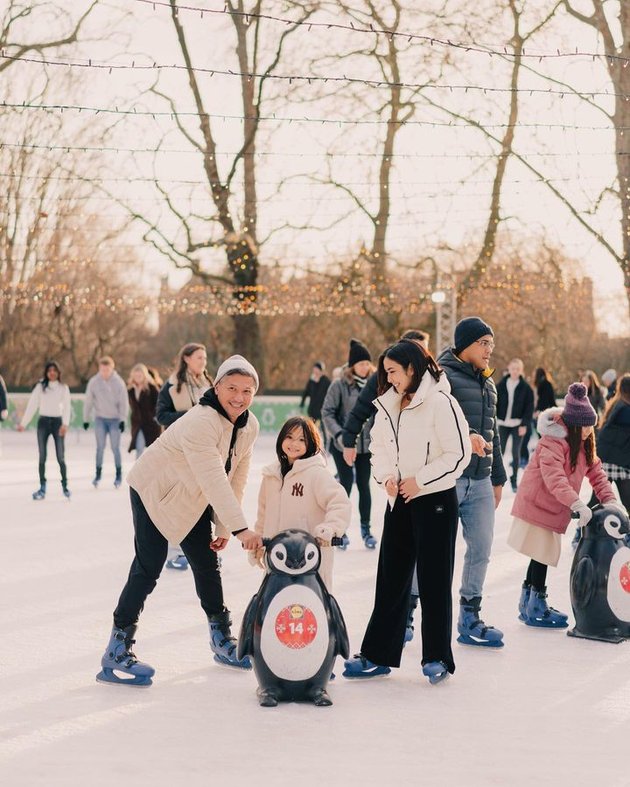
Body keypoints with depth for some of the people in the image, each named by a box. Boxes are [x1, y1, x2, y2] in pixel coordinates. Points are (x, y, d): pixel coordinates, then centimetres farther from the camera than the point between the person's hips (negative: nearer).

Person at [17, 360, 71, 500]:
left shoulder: (63, 388, 2)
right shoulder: (40, 386, 3)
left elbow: (66, 406, -5)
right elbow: (32, 405, 2)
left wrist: (65, 423, -20)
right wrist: (23, 423, -4)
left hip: (58, 422, -1)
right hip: (43, 422, 1)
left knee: (61, 457, -4)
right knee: (42, 457, 2)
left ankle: (65, 486, 7)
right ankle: (42, 488, 6)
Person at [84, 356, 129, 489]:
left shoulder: (119, 382, -7)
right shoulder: (93, 382, -3)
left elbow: (124, 402, -6)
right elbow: (88, 401, 4)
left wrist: (123, 419, -12)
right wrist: (86, 419, 5)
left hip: (115, 419, -1)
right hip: (100, 419, 1)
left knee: (115, 448, 0)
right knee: (100, 447, 0)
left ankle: (118, 475, 10)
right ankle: (98, 474, 7)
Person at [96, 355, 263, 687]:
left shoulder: (249, 427, -9)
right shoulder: (200, 422, -35)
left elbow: (236, 479, -2)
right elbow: (214, 480, -42)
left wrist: (223, 527, -4)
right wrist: (239, 528, -46)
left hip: (192, 500, 8)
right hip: (154, 490, -8)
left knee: (207, 564, 11)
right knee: (148, 568, -13)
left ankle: (222, 640, 27)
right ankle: (116, 653, -10)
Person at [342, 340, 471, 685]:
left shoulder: (440, 403, -13)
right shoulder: (388, 406, 8)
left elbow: (458, 454, -15)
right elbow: (379, 449, 15)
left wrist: (420, 480, -15)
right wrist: (386, 476, -4)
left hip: (435, 501, -7)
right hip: (399, 501, 7)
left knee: (434, 580, 1)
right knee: (390, 578, 9)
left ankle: (437, 658, 12)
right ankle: (377, 654, 15)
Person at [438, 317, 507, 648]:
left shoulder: (488, 383, 18)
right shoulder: (443, 375, -8)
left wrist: (498, 478, 25)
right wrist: (466, 435, -37)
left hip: (480, 482, 7)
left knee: (481, 549, 7)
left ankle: (470, 619, 18)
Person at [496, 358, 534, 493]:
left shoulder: (526, 387, -2)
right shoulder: (501, 385, 1)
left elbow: (529, 407, -3)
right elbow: (495, 403, 3)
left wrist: (524, 424, -9)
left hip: (518, 425, -1)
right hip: (503, 424, 1)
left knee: (516, 453, 2)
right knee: (499, 452, 1)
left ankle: (514, 481, 11)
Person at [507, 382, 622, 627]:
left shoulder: (584, 444, 8)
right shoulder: (553, 442, -22)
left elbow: (596, 472, 9)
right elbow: (554, 478, -33)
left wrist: (609, 499, -6)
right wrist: (577, 504, -40)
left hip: (554, 509, 9)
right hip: (538, 505, -9)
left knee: (541, 556, 16)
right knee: (542, 555, -7)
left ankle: (528, 604, 27)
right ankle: (536, 609, 2)